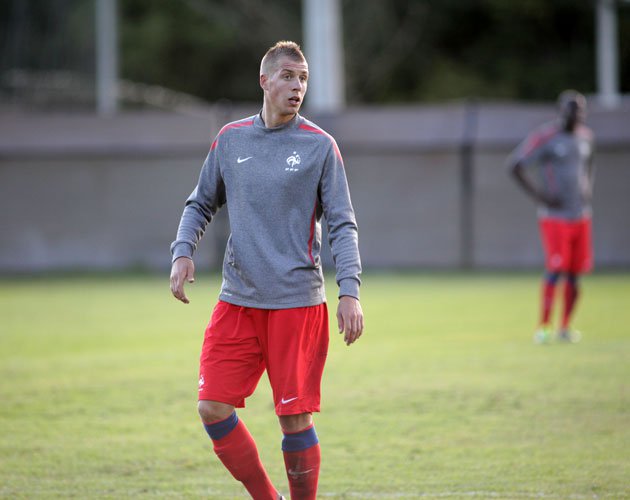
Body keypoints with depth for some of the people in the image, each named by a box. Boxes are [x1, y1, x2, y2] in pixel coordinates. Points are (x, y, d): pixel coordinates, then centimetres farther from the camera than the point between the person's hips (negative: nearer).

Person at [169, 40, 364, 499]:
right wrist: (183, 252, 0)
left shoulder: (320, 146, -1)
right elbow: (201, 204, 19)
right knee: (213, 409, -3)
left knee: (296, 419, -3)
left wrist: (350, 291, -14)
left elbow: (343, 225, -2)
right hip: (238, 301, 3)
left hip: (298, 302, -3)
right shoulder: (230, 139, 8)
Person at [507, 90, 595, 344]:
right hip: (554, 215, -6)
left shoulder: (585, 136, 10)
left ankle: (565, 327, 16)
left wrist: (588, 188, 12)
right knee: (555, 270, -15)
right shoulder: (545, 137, -11)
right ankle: (543, 327, -8)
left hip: (581, 215, 6)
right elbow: (514, 165, -11)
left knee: (575, 273, 6)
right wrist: (538, 194, -15)